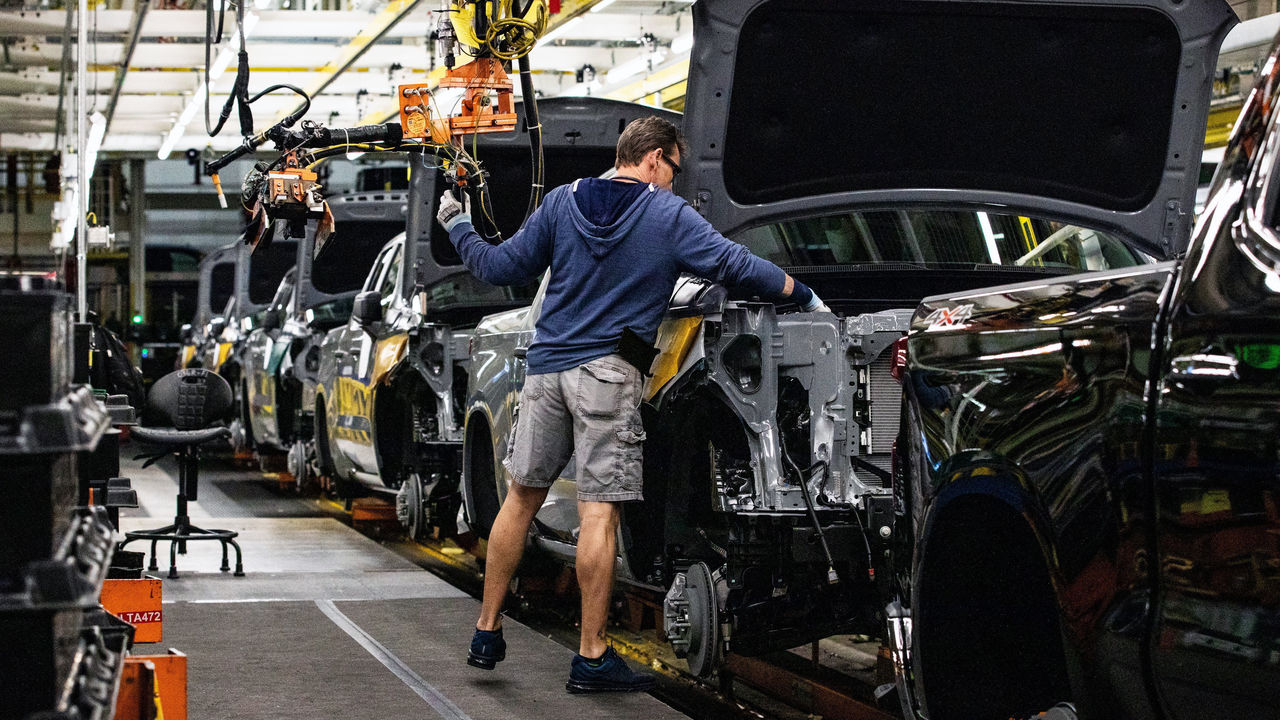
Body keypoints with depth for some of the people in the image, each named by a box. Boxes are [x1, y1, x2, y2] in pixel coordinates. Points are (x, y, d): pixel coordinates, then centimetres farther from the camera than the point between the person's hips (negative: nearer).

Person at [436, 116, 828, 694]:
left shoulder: (562, 203, 9)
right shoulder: (668, 215, 0)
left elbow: (503, 267, 11)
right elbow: (735, 265, -3)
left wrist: (457, 228, 28)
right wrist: (807, 299, 7)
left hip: (547, 365, 5)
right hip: (608, 373, -4)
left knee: (522, 495, 14)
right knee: (599, 512, -5)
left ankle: (486, 632, 18)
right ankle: (591, 657, -3)